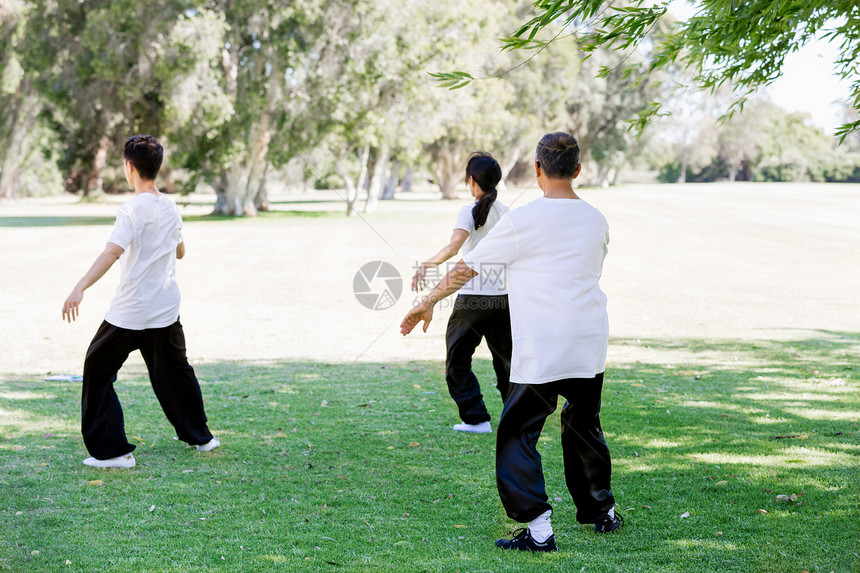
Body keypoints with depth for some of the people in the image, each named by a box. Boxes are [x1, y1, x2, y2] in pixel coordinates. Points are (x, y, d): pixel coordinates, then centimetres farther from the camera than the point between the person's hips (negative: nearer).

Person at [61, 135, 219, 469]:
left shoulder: (133, 209, -16)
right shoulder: (170, 208, 7)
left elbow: (113, 252, -30)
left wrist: (80, 289, -38)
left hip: (130, 314, -7)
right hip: (167, 309, 7)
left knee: (97, 371, 4)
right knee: (174, 370, 23)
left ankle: (112, 451, 0)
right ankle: (199, 435, 35)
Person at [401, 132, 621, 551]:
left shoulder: (522, 221, -11)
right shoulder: (595, 220, 6)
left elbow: (466, 268, -4)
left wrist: (427, 303, 10)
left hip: (541, 353, -6)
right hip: (589, 348, 6)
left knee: (517, 434, 3)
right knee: (583, 426, 23)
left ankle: (538, 529, -5)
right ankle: (602, 512, 34)